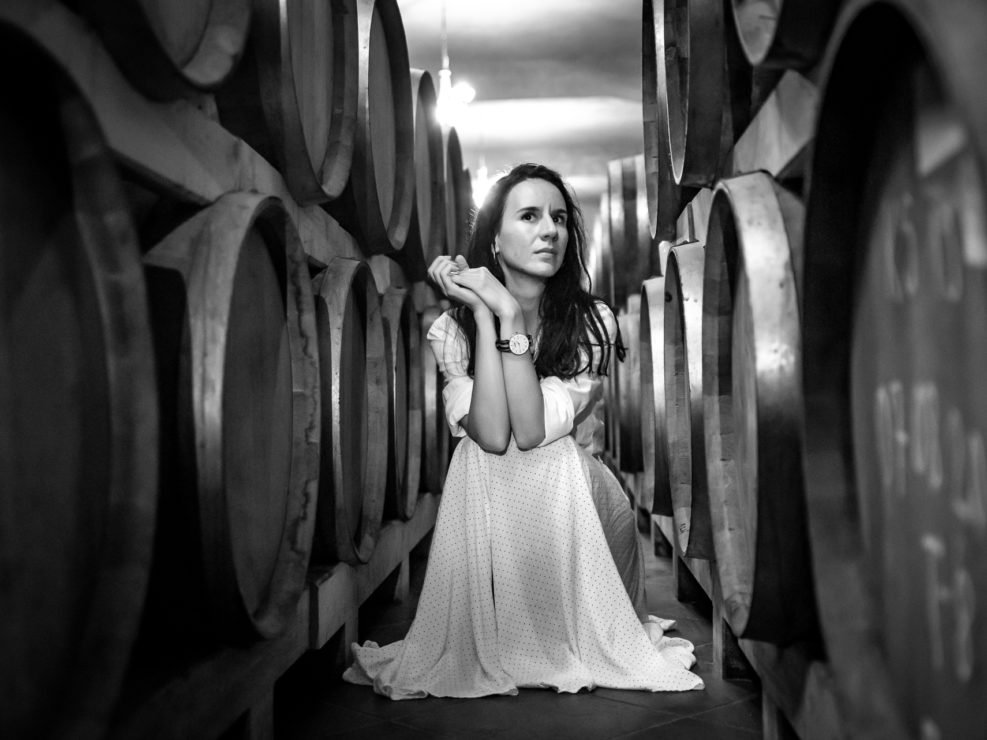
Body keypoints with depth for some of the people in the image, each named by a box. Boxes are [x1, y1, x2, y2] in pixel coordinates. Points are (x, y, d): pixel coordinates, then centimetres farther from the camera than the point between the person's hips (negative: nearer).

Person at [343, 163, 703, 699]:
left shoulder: (593, 322, -8)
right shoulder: (451, 328, -6)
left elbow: (531, 432, -21)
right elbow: (493, 436, -22)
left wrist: (509, 313, -23)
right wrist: (483, 314, -22)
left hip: (573, 500, -1)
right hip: (483, 502, 1)